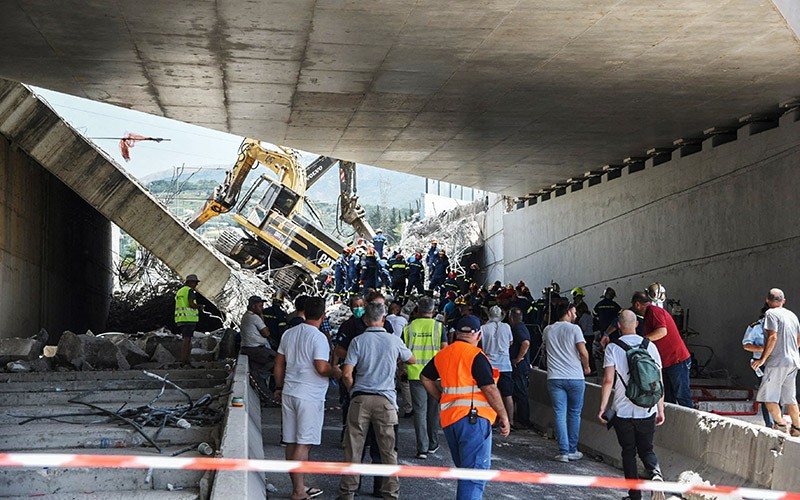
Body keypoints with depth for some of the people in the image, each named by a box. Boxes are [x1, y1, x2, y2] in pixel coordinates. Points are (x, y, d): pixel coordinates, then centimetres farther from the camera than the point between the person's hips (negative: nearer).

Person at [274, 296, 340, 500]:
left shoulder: (289, 334, 9)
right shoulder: (318, 337, -13)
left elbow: (279, 363, 14)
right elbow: (322, 368, -21)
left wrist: (278, 388, 25)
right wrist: (335, 372, -1)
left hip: (289, 394, 7)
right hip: (310, 397, -7)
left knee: (292, 442, 11)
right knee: (304, 444, -5)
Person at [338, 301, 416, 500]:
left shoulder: (358, 341, -2)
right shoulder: (394, 341, 1)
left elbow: (346, 374, -8)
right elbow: (412, 360, 20)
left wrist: (352, 390, 10)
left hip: (360, 399, 0)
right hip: (385, 400, 0)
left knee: (353, 448, 6)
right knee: (388, 450, 6)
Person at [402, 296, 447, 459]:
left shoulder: (409, 328, 1)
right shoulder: (438, 326, -4)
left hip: (415, 374, 0)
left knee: (419, 410, 2)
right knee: (433, 410, 14)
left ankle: (422, 448, -3)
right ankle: (433, 444, 24)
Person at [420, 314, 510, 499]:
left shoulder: (442, 354, 12)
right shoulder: (476, 355, -10)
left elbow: (425, 378, 24)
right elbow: (489, 389, -14)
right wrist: (503, 417, -7)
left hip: (448, 418, 8)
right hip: (473, 417, -7)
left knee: (464, 469, 20)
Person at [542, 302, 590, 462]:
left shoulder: (548, 330, 10)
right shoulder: (574, 328, -4)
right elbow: (583, 352, -10)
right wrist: (586, 367, 7)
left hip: (554, 377, 3)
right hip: (575, 377, -2)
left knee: (560, 414, 2)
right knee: (574, 414, 10)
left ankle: (563, 452, -2)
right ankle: (572, 450, 13)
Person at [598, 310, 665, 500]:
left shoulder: (613, 348, -5)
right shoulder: (650, 346, 2)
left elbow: (608, 380, -12)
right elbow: (659, 381, 3)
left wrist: (602, 407, -5)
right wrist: (660, 410, 9)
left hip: (623, 411, -2)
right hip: (647, 411, 2)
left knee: (628, 452, 11)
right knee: (646, 449, 15)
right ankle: (654, 470, -16)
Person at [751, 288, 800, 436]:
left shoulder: (771, 313, -8)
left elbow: (772, 337, -18)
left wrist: (762, 359, -15)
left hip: (778, 362, -8)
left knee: (768, 396, -4)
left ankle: (780, 424, -13)